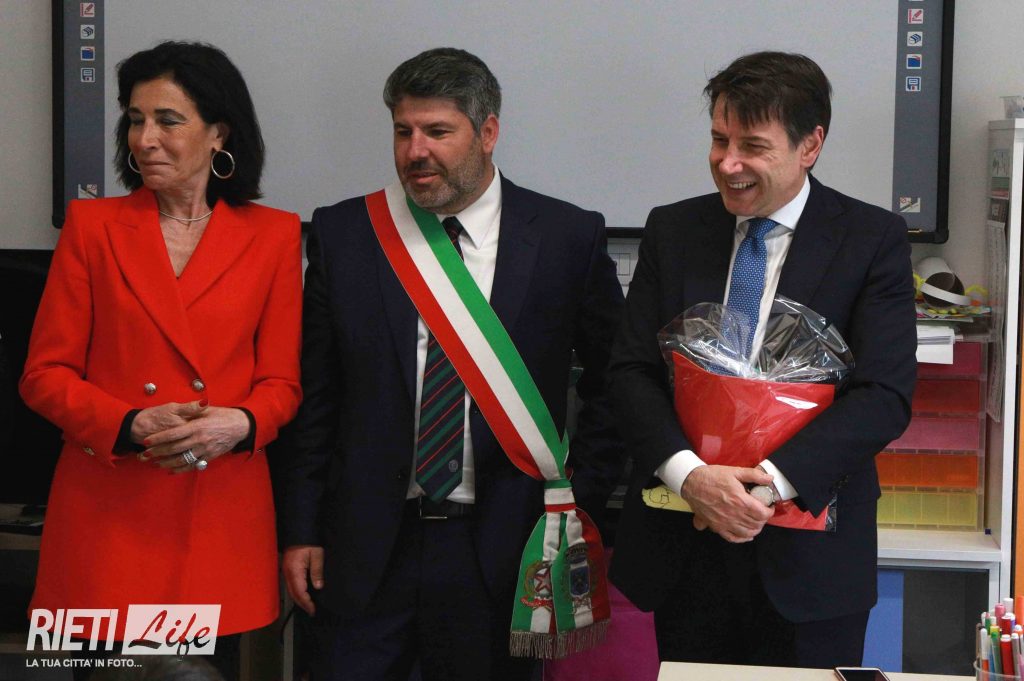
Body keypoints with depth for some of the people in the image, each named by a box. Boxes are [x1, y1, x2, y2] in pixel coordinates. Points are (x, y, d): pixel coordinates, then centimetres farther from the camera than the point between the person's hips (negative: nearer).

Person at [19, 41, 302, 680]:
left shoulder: (273, 235, 5)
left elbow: (282, 380, 6)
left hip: (222, 515, 1)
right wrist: (131, 426, -14)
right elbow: (44, 374, 2)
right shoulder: (92, 225, 4)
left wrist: (237, 424, -16)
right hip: (108, 512, 0)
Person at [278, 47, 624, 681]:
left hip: (501, 551, -1)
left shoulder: (568, 237, -2)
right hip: (365, 550, 1)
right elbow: (314, 396, 5)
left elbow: (615, 383, 6)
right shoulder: (342, 234, 2)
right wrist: (302, 531, 3)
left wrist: (585, 505, 0)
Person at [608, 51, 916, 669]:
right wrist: (689, 473, -17)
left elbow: (885, 396, -12)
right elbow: (632, 370, 1)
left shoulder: (874, 240, -4)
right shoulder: (672, 231, 6)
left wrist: (769, 481, -21)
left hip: (807, 554, -2)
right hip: (683, 547, 3)